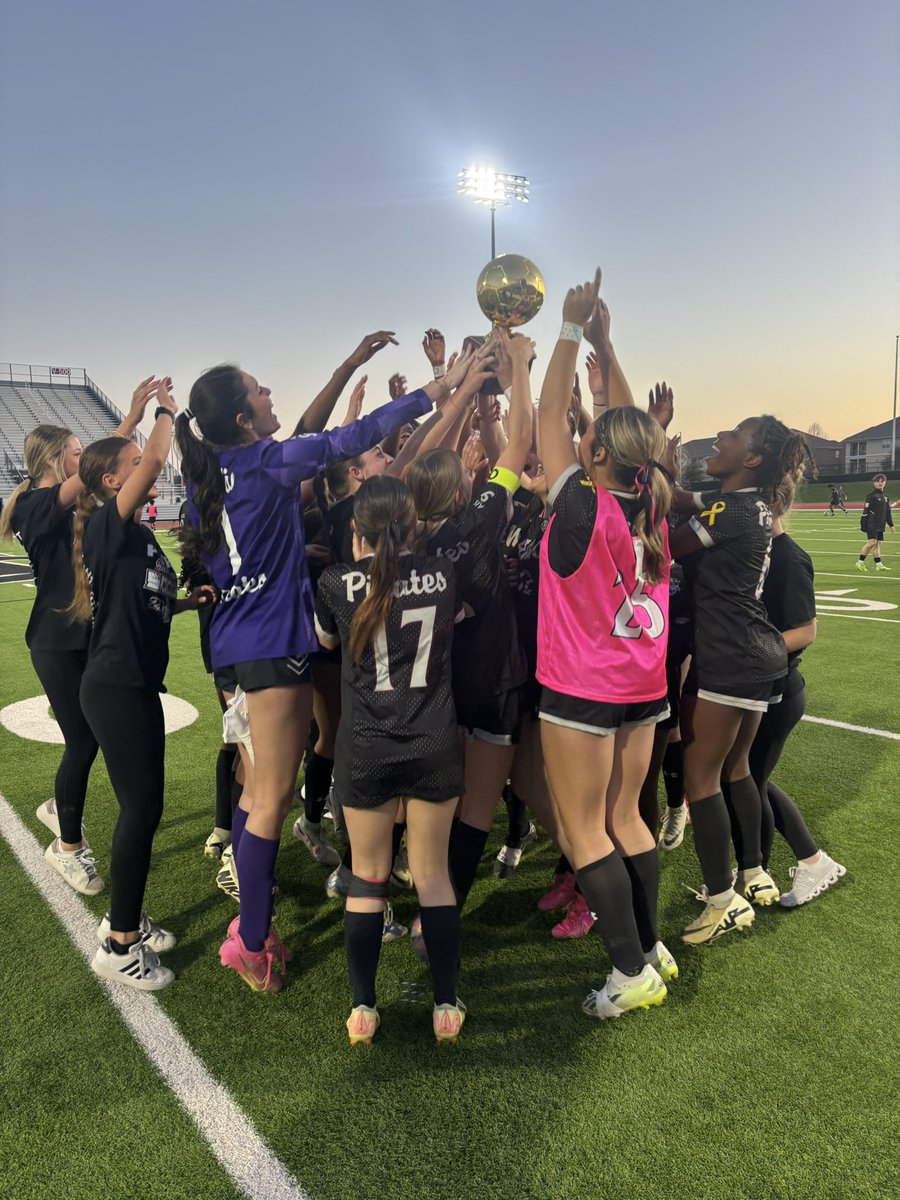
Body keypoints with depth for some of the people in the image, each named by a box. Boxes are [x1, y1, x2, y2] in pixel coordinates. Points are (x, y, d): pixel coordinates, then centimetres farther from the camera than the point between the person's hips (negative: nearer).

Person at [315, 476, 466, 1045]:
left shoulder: (338, 583, -8)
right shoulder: (445, 575, -4)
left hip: (365, 749, -1)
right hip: (435, 746, 1)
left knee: (366, 878, 13)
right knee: (434, 874, 13)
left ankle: (363, 1010, 21)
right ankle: (447, 1007, 21)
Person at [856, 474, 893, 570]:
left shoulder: (885, 497, 17)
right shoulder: (871, 496, -6)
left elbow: (888, 512, 24)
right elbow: (865, 511, -10)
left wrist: (891, 524, 20)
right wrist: (863, 525, -14)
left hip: (880, 526, 7)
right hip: (871, 525, -7)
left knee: (878, 543, 7)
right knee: (872, 542, -15)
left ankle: (879, 564, 7)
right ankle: (860, 562, -6)